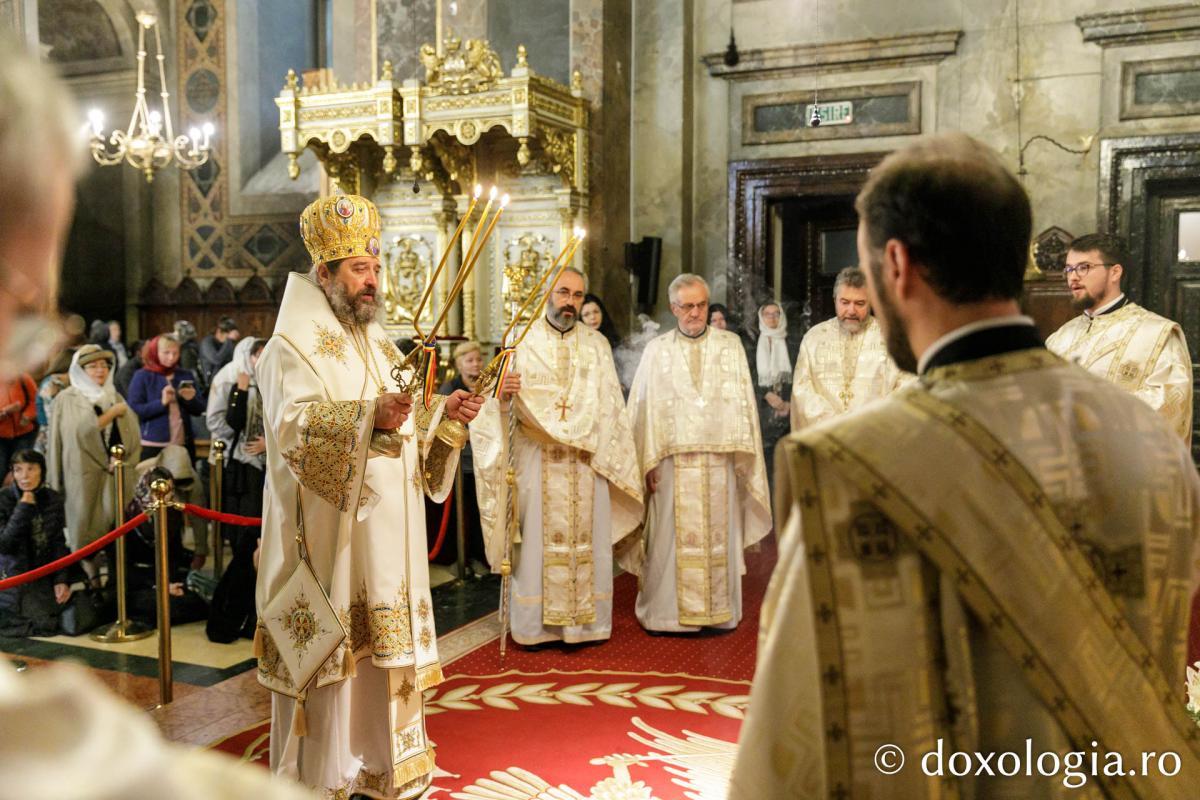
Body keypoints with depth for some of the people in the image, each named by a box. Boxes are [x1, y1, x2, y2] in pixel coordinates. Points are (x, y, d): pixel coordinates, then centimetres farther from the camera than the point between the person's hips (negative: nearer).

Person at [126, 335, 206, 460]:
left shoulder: (186, 376, 11)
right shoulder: (142, 376, 1)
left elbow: (201, 409, 10)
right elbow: (134, 410, -9)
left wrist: (192, 399, -11)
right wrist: (161, 402, -21)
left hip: (184, 445, 3)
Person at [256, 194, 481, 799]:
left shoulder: (379, 345, 17)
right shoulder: (293, 347, -7)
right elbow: (293, 430, -21)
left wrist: (442, 412, 2)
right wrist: (369, 415, -34)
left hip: (387, 534, 7)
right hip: (329, 533, -7)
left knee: (386, 644, 11)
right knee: (328, 654, 0)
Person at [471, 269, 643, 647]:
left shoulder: (597, 343, 11)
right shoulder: (521, 340, 4)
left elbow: (611, 405, 12)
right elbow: (497, 399, -2)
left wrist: (612, 457, 5)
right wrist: (504, 392, -25)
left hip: (587, 457, 2)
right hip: (536, 456, -2)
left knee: (587, 536, 3)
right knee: (537, 536, -2)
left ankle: (584, 621, 13)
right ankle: (535, 624, 8)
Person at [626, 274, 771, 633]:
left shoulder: (731, 345, 9)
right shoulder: (656, 350, 7)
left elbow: (743, 402, 6)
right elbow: (645, 408, 3)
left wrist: (742, 453, -2)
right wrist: (648, 462, -4)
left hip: (719, 460, 1)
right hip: (673, 460, -1)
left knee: (718, 535, 5)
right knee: (672, 536, 1)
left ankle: (719, 610, 16)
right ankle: (668, 611, 12)